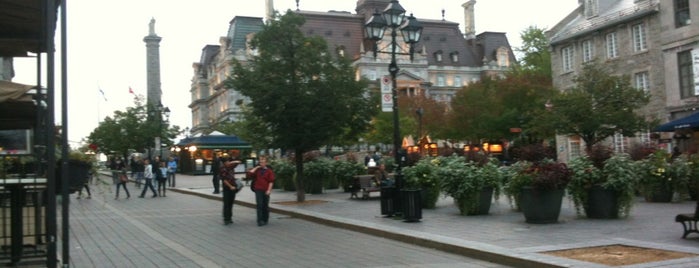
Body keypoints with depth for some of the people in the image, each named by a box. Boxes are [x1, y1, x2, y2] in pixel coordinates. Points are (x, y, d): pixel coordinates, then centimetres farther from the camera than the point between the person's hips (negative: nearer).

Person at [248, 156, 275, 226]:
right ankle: (260, 221, -9)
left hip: (266, 191, 0)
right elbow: (250, 173, -5)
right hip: (258, 190, 0)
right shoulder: (257, 170, 11)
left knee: (265, 206, 8)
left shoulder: (269, 171, 4)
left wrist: (269, 190, -11)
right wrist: (256, 167, -1)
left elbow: (271, 181, -2)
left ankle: (265, 220, 19)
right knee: (259, 205, -9)